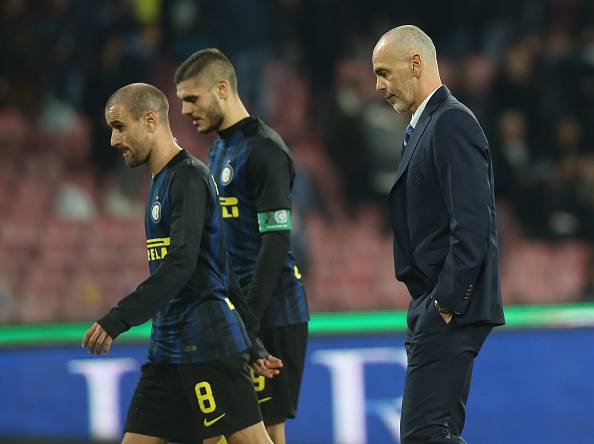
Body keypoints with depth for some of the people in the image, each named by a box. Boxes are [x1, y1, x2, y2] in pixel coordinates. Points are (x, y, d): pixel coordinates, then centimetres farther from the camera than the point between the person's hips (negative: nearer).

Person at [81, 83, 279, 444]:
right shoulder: (162, 181, 18)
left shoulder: (188, 177, -12)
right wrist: (252, 345, 24)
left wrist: (119, 319, -28)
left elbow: (181, 264, -23)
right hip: (168, 347, 10)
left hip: (207, 344, -10)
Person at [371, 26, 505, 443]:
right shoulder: (428, 125, 19)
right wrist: (429, 306, 15)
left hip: (451, 308, -10)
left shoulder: (452, 123, -13)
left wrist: (447, 302, -21)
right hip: (435, 306, 10)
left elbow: (473, 224, -21)